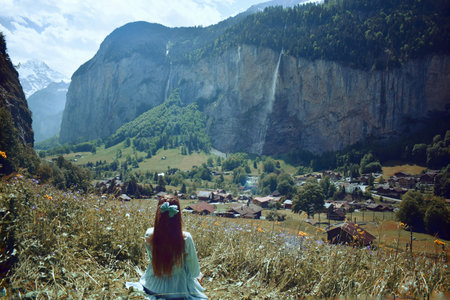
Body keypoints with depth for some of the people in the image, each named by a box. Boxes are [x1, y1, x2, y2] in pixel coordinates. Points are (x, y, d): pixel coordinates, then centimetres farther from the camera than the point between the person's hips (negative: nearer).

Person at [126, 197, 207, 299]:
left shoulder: (149, 235, -18)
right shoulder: (185, 239, -27)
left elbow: (152, 259, 2)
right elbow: (194, 271, -14)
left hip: (152, 288, 3)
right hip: (179, 291, -3)